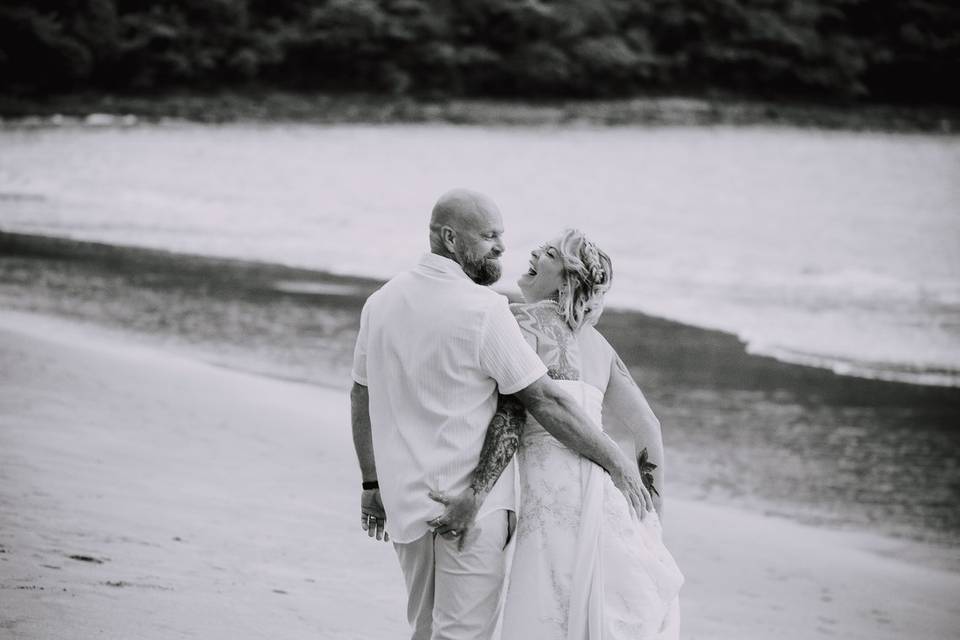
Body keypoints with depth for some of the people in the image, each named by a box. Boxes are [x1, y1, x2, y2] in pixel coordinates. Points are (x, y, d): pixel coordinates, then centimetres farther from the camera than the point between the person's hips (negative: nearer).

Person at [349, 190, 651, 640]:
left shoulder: (381, 302, 6)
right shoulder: (481, 309, -16)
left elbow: (361, 397, 13)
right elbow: (545, 401, -15)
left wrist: (372, 485, 21)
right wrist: (617, 462, -8)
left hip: (405, 500, 7)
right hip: (473, 502, -7)